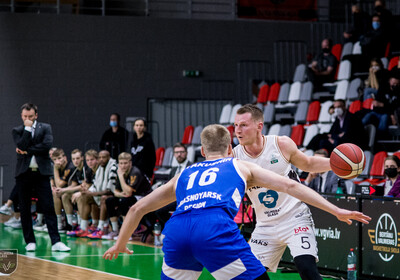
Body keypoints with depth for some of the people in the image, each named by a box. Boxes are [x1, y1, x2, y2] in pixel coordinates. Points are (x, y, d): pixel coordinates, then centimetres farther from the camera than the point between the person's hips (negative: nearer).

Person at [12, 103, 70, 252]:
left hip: (41, 173, -1)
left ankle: (56, 242, -8)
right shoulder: (17, 131, 9)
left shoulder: (45, 128, 7)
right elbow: (21, 146, -9)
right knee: (25, 210, 4)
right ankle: (30, 242, 12)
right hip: (23, 173, 1)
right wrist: (27, 128, -8)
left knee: (49, 208, -6)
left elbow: (47, 145, -10)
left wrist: (27, 151, -9)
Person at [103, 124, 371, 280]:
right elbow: (290, 186, 21)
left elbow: (137, 208, 41)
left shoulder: (184, 175, 37)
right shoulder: (242, 166, 30)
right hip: (216, 228, -4)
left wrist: (120, 244, 55)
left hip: (176, 231, 4)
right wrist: (337, 211, 20)